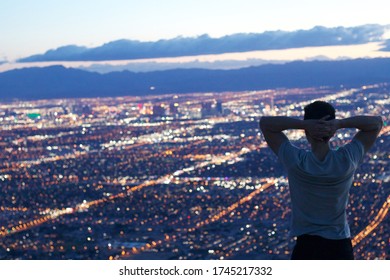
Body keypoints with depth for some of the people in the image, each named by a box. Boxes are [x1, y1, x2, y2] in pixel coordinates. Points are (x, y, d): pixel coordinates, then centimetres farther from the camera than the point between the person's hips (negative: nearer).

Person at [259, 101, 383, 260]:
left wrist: (304, 124, -20)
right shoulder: (347, 160, -12)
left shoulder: (296, 162, -16)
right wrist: (340, 124, -18)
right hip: (340, 248, 1)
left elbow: (265, 123, -6)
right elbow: (376, 122, 0)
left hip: (307, 248, -1)